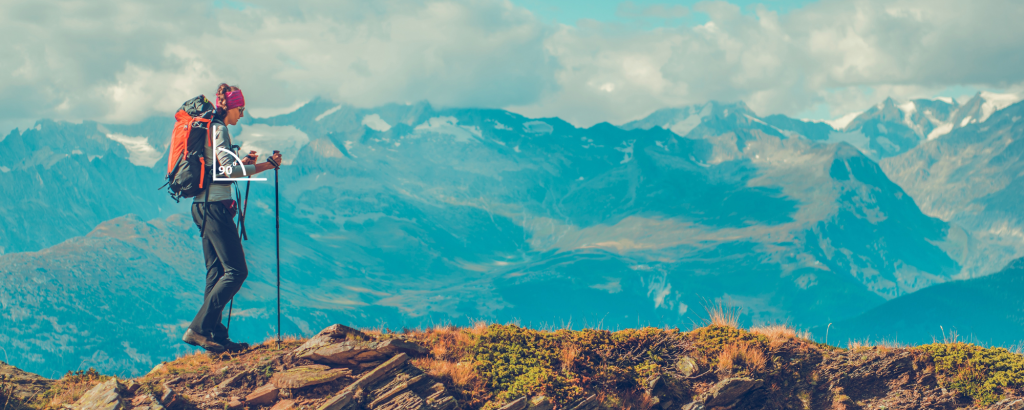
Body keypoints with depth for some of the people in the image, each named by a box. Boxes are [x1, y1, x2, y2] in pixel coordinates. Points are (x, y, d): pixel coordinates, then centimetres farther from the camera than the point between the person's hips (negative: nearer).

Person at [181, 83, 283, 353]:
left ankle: (216, 336, 11)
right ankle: (198, 329, -14)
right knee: (236, 271, -11)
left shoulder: (210, 128, 18)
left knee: (217, 272, 11)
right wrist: (265, 166, -18)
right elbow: (229, 170, -23)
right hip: (215, 207, -11)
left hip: (203, 206, 11)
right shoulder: (218, 129, -12)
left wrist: (243, 161, 22)